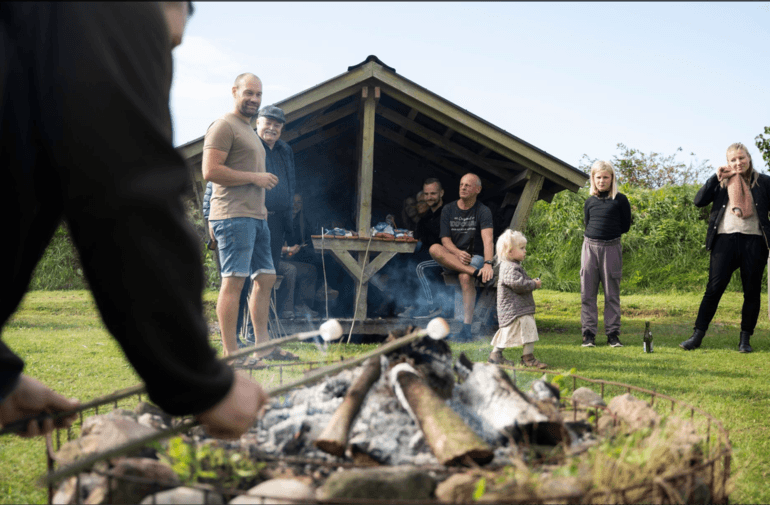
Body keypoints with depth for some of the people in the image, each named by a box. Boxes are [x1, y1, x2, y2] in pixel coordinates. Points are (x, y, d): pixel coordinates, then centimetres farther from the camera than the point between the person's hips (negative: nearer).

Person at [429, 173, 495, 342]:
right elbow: (445, 239, -1)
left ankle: (466, 329, -36)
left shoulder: (482, 211, -5)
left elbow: (487, 239, -21)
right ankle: (476, 273, -39)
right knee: (434, 249, -28)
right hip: (451, 257, 3)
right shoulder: (448, 209, 6)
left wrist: (488, 264, -38)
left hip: (475, 256, -3)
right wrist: (458, 253, -23)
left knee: (465, 277, -35)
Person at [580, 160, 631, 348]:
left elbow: (625, 226, 4)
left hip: (611, 247, -2)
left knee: (612, 293, 2)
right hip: (590, 246, 2)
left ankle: (613, 333, 7)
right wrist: (599, 232, 4)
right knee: (587, 292, 0)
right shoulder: (590, 202, 10)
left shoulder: (620, 200, 2)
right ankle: (589, 334, 4)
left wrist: (609, 231, 5)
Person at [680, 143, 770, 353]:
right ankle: (697, 335, 0)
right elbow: (699, 201, 1)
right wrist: (716, 178, -4)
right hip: (725, 239, 0)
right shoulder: (722, 182, 12)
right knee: (714, 288, -4)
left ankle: (745, 339, 13)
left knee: (752, 291, 4)